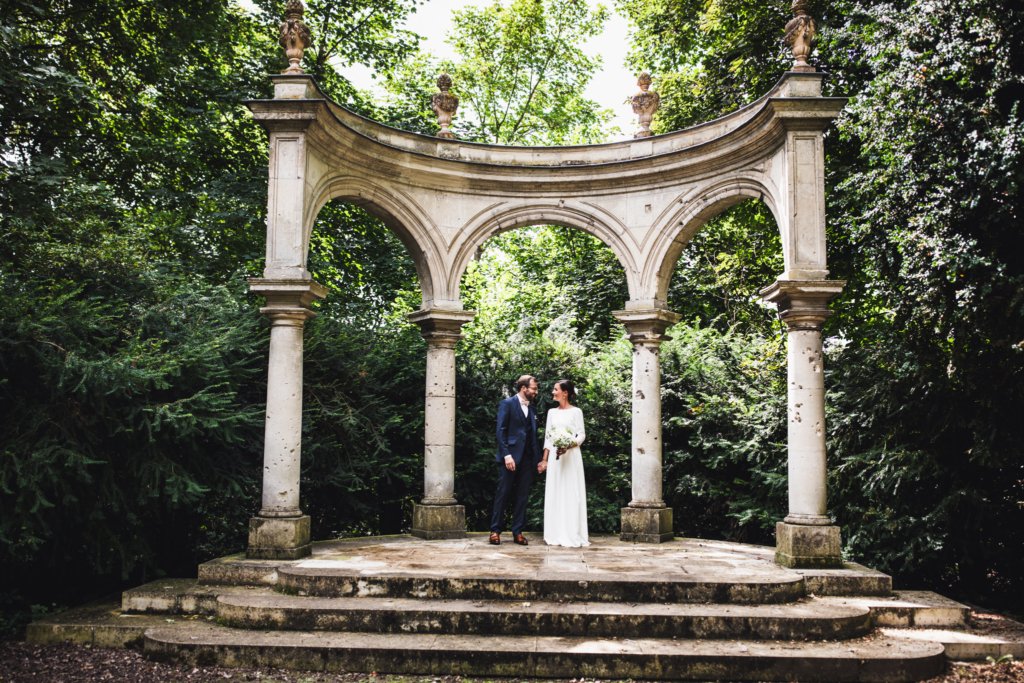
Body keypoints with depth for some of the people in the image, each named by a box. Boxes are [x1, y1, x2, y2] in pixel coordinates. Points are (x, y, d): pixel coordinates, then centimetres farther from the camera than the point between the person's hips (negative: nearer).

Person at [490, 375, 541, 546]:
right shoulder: (507, 404, -3)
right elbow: (501, 431, -9)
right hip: (510, 457, -6)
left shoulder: (532, 409, 16)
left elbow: (533, 434, 17)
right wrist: (506, 455, -17)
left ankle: (517, 532, 12)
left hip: (527, 459, 6)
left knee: (522, 496, 6)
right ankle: (495, 531, 7)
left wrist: (538, 458, 8)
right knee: (503, 494, -1)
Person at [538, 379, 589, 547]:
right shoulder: (552, 412, 13)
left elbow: (581, 435, -4)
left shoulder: (576, 412, -1)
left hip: (571, 456, -5)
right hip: (554, 457, 5)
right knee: (555, 494, 4)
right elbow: (548, 437, 13)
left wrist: (568, 446, -21)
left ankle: (573, 535, 1)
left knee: (571, 494, -4)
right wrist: (544, 460, 7)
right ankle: (556, 534, 9)